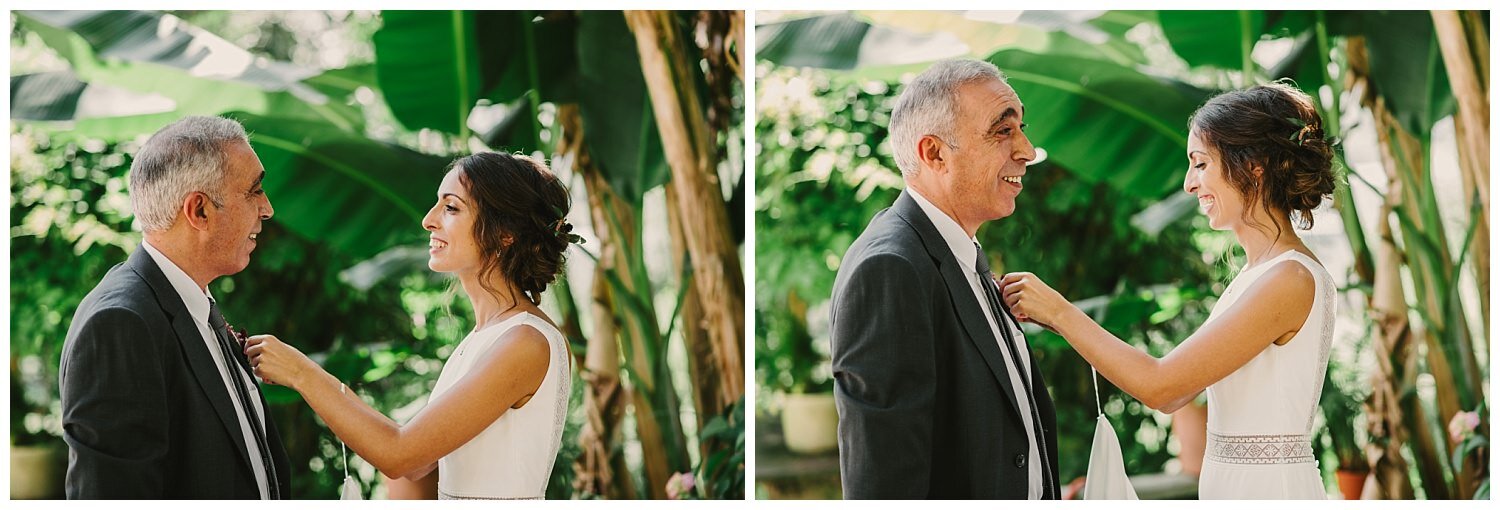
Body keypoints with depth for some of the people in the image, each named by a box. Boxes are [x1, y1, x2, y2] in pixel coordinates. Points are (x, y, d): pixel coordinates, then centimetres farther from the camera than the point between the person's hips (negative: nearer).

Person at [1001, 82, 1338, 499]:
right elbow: (1173, 395, 10)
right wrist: (1057, 316, 6)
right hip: (1234, 487, 9)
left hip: (1268, 491, -9)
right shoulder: (1256, 275, 13)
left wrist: (1059, 312, -9)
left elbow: (1159, 386, -18)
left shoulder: (1292, 278, -16)